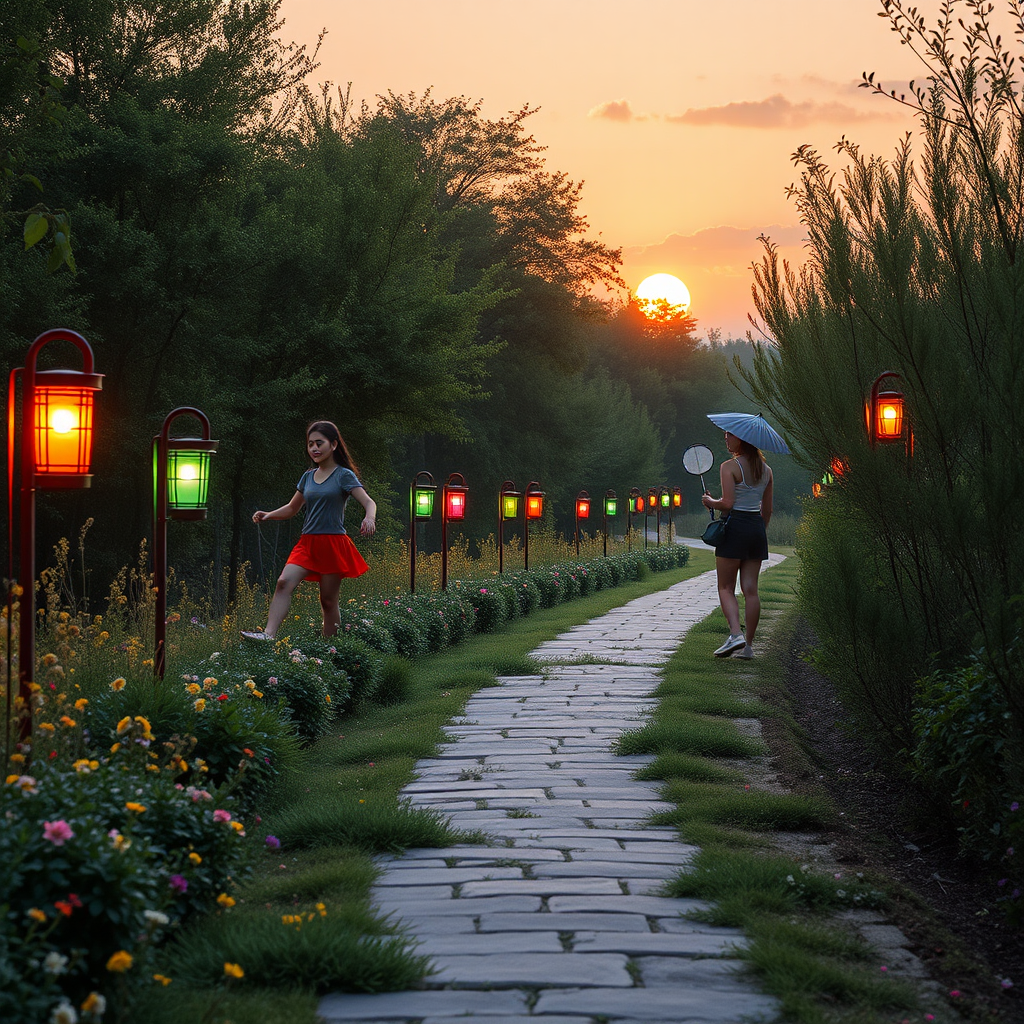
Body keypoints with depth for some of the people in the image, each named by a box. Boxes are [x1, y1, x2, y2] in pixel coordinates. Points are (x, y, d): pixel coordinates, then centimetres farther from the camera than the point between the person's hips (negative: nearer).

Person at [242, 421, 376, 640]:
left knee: (328, 600, 1)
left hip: (333, 544, -4)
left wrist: (369, 518, -34)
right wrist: (267, 515, 6)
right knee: (284, 583, -18)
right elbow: (291, 508, 24)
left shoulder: (344, 475, -2)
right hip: (307, 543, 5)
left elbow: (369, 502, -11)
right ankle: (269, 634, -28)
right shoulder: (308, 477, 15)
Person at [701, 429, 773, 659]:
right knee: (750, 589, 6)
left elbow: (728, 503, -17)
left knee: (726, 588, 2)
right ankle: (748, 645, 6)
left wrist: (710, 501, 2)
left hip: (734, 527, -6)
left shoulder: (729, 467, -10)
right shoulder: (766, 469, 11)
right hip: (757, 528, 6)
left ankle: (735, 634, -17)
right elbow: (767, 509, 13)